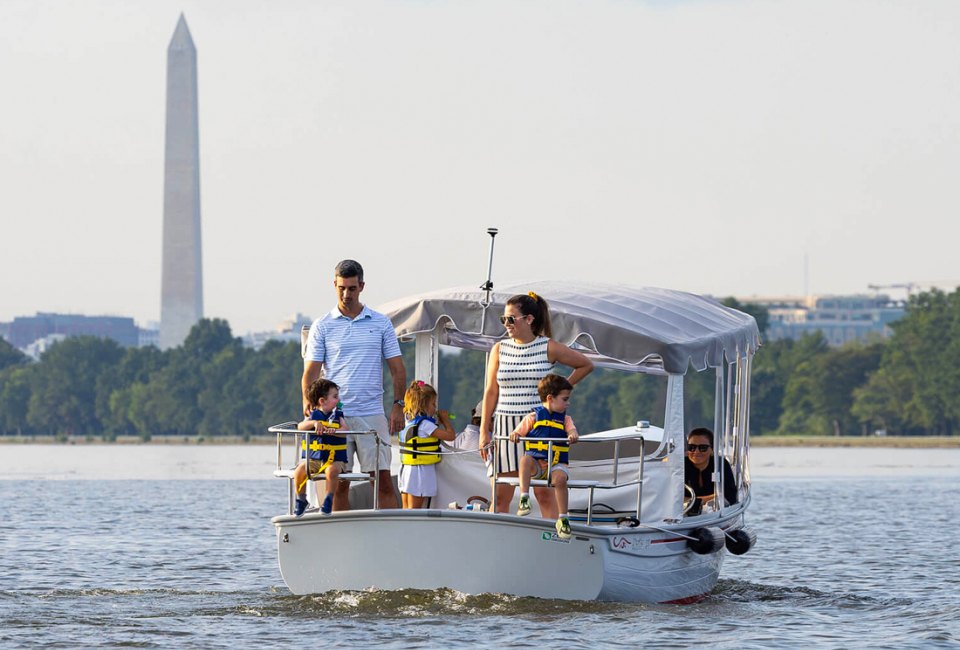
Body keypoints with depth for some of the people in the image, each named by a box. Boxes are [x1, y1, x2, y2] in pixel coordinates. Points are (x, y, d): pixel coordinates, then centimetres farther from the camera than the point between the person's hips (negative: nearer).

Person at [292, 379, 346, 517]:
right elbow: (300, 427, -8)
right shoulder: (314, 415, 8)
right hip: (313, 458, 1)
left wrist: (331, 431, -28)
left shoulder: (338, 415, 8)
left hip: (334, 459, -1)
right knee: (300, 470, -24)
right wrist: (314, 423, -25)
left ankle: (328, 499, -14)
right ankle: (301, 499, 0)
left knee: (331, 470, -34)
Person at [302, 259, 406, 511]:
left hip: (372, 414, 0)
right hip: (335, 416, 0)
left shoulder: (381, 324, 9)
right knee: (339, 483, 1)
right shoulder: (322, 326, 7)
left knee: (383, 480, -4)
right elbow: (311, 371, 2)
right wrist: (308, 400, -15)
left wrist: (398, 405, -1)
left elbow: (397, 369, 10)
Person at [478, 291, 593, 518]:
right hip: (505, 426, 2)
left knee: (545, 492, -5)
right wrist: (484, 431, 3)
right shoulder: (499, 350, 8)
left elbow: (586, 365, 14)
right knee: (501, 495, 0)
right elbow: (491, 392, 9)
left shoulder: (549, 348, 2)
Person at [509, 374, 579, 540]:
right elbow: (519, 432, 6)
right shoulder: (533, 417, 9)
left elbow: (572, 429, -4)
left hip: (557, 463, 1)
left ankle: (563, 518, -23)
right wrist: (514, 435, -18)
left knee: (560, 478, -32)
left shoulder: (565, 419, 14)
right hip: (536, 463, -1)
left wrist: (573, 435, -28)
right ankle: (524, 498, -38)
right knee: (525, 459, -35)